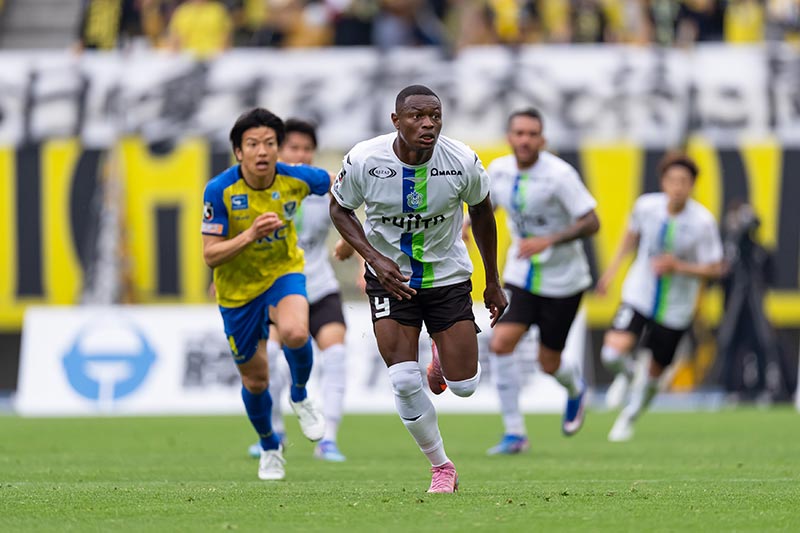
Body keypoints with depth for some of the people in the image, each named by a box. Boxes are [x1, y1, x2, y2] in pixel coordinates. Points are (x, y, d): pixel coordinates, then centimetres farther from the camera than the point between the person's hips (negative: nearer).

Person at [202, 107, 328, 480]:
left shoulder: (295, 179, -18)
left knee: (295, 333, -34)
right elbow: (210, 254, -22)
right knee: (254, 380, 10)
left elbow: (337, 183, 5)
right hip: (238, 289, 0)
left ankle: (300, 396, -1)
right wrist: (250, 235, -36)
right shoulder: (220, 190, -23)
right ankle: (269, 447, 40)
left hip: (284, 272, 0)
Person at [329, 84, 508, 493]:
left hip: (448, 275, 1)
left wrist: (493, 283, 8)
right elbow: (340, 209, -2)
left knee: (464, 386, 0)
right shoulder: (364, 161, -21)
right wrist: (375, 258, -18)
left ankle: (443, 358, 38)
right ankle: (441, 467, 10)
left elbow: (481, 211, 1)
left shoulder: (463, 162, -18)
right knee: (404, 382, -12)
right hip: (390, 276, -1)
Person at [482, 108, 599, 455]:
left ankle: (575, 390, 43)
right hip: (520, 276, 4)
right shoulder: (499, 170, -4)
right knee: (501, 343, -17)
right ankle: (514, 433, -8)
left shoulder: (559, 175, -20)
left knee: (549, 364, 4)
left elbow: (591, 223, -21)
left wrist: (548, 241, -32)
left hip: (562, 281, -4)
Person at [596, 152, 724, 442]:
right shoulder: (647, 206, -12)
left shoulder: (702, 222, -18)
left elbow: (714, 269, -11)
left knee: (655, 372, 12)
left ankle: (628, 419, 42)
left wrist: (678, 267, -27)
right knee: (613, 352, -23)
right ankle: (626, 374, 16)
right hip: (639, 296, 0)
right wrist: (613, 269, 10)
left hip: (675, 309, 0)